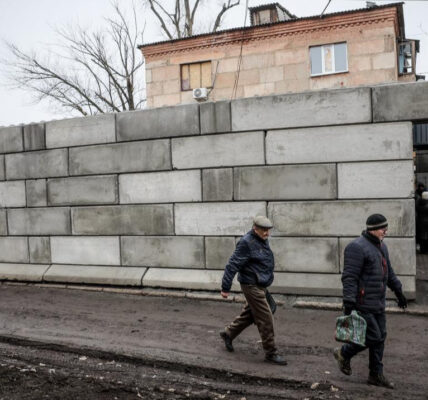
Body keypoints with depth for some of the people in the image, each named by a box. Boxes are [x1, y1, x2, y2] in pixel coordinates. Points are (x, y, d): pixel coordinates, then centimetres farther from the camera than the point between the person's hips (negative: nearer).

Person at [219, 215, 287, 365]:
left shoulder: (263, 241, 9)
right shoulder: (246, 243, -20)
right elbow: (232, 265, -20)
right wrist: (225, 288, -19)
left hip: (260, 285, 9)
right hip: (252, 285, -9)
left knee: (249, 314, 20)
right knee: (266, 319, -5)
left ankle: (228, 333, 38)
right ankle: (270, 353, 7)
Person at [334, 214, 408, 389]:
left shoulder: (381, 246, 13)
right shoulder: (357, 247, -18)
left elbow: (389, 271, 26)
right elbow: (349, 277, -21)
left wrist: (398, 291, 28)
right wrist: (349, 302, -25)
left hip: (378, 304, 9)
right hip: (363, 304, -9)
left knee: (380, 337, 12)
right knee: (373, 337, -6)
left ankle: (376, 375, 24)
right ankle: (343, 353, 17)